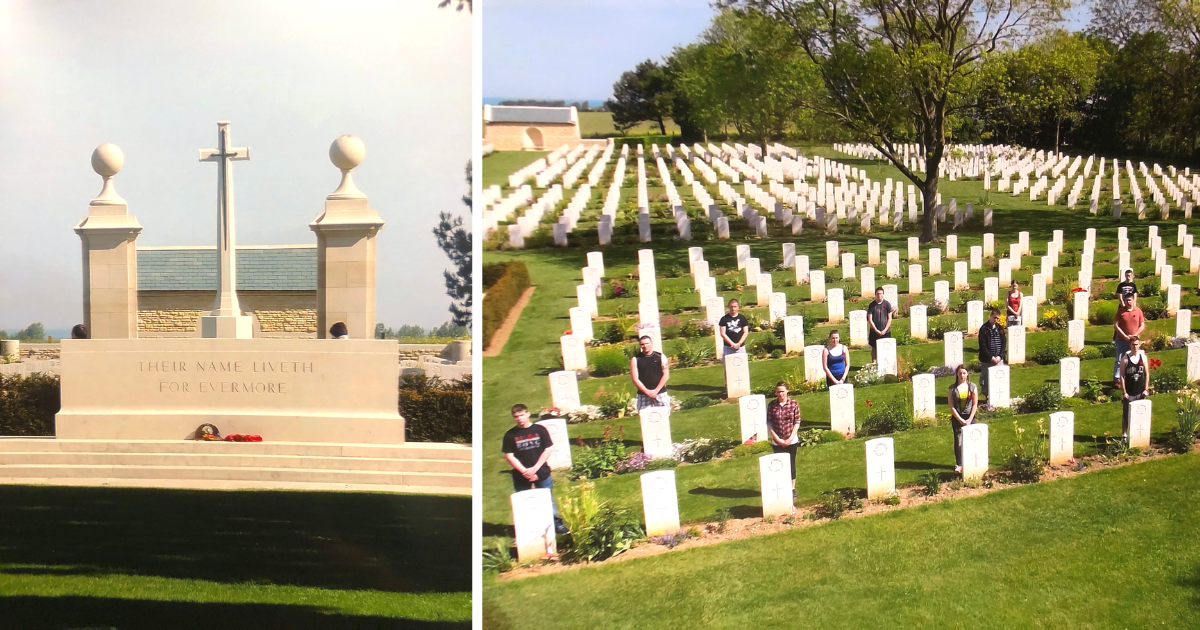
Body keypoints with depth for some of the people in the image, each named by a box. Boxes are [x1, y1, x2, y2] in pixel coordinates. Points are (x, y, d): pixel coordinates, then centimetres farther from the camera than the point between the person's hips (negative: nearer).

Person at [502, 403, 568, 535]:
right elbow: (509, 456, -4)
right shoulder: (510, 434, -2)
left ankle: (557, 523, 20)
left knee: (548, 500, 8)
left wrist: (535, 468, -12)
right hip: (521, 476, 0)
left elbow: (547, 450, -3)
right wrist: (524, 471, -13)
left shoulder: (539, 430, -2)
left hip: (542, 473, 0)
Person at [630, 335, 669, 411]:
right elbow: (635, 379, -2)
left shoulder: (660, 357, 6)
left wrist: (656, 390, -9)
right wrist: (647, 392, -12)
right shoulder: (635, 360, 3)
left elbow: (666, 374, 1)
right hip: (643, 396, -1)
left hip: (660, 394, 1)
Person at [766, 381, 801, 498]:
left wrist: (791, 438, -10)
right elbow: (769, 423, -3)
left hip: (791, 441, 0)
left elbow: (797, 422, -3)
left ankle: (792, 488, 20)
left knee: (791, 464, 8)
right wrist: (777, 438, -10)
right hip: (777, 442, 0)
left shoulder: (793, 404, -5)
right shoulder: (771, 405, -5)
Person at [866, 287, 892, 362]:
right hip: (874, 332, 0)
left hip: (885, 331, 0)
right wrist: (876, 330, -13)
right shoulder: (871, 305, -5)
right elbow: (870, 320, -6)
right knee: (874, 348, 7)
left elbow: (889, 319, -1)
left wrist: (885, 330, -10)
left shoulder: (887, 304, -3)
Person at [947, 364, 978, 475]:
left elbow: (975, 404, 1)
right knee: (958, 441, -4)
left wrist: (970, 419, -7)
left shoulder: (972, 387, 0)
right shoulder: (953, 388, -3)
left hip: (969, 417, 1)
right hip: (957, 417, -1)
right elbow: (951, 406, -5)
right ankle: (959, 464, 0)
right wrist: (960, 420, -10)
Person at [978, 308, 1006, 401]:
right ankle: (987, 396, 8)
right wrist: (991, 357, -13)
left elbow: (1004, 343, 9)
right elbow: (982, 345, -8)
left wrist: (1000, 356, -4)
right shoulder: (984, 329, -4)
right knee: (985, 379, 0)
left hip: (999, 359, 4)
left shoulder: (1000, 328, 9)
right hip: (986, 360, -3)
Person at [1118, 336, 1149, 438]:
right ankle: (1124, 434, 11)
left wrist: (1146, 389, 1)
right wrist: (1124, 392, -12)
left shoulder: (1143, 357, 2)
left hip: (1140, 392, 3)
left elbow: (1147, 373, 8)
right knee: (1126, 414, 2)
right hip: (1129, 392, -3)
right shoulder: (1125, 358, -8)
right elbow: (1122, 376, -8)